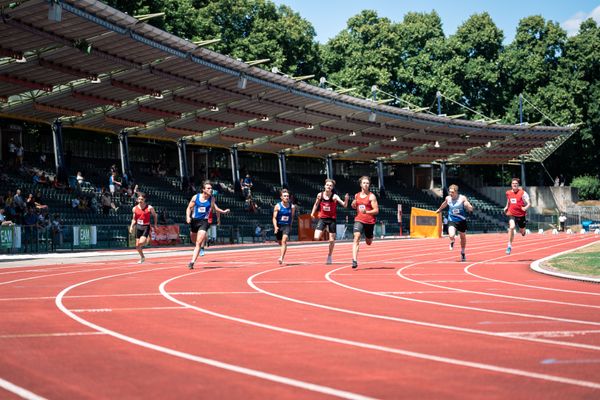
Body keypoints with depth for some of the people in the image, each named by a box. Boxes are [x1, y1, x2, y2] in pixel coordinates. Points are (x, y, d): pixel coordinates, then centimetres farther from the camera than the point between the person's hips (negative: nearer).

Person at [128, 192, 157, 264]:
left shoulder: (149, 208, -7)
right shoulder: (134, 209, 2)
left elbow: (155, 215, 7)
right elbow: (134, 219, 12)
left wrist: (155, 225, 2)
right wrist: (131, 226, -2)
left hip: (146, 227, -4)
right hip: (138, 227, 4)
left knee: (141, 242, -24)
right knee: (137, 245, 5)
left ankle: (147, 240, 9)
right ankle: (142, 257, 27)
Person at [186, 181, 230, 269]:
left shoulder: (212, 199, -4)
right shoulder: (195, 197, -6)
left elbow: (213, 206, 15)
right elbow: (189, 208, 3)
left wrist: (223, 211, 5)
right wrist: (188, 216, -13)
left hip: (204, 221, -2)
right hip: (194, 220, 2)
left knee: (198, 243, -15)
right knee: (194, 241, 20)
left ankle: (192, 262, -14)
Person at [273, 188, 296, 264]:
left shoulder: (292, 207, -2)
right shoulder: (278, 206, -8)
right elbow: (274, 218, -8)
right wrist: (275, 227, -22)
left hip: (287, 226, -1)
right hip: (278, 226, 1)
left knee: (284, 241, -22)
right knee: (280, 243, 14)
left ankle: (281, 258, -27)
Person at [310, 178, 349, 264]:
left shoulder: (334, 196, -12)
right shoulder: (320, 195, -3)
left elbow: (344, 205, -21)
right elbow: (316, 205, 15)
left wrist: (346, 200, -40)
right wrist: (313, 213, 9)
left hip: (332, 219, -1)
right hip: (322, 218, 1)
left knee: (332, 240, 5)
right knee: (316, 238, -18)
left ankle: (330, 255, 25)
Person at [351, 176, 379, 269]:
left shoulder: (371, 196, -7)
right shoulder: (357, 195, 7)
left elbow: (376, 211, -11)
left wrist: (366, 212, -27)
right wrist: (354, 205, 1)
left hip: (369, 221, -2)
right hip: (359, 220, 2)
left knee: (368, 243, 15)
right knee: (356, 237, -20)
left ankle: (369, 236, 54)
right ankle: (355, 261, -25)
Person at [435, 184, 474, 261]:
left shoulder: (462, 198, -12)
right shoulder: (448, 198, -4)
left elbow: (471, 209, -14)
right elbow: (444, 204, 21)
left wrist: (467, 205, -36)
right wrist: (439, 210, 37)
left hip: (461, 221, 0)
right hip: (452, 221, 0)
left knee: (463, 237, 14)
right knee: (451, 236, -23)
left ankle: (462, 253, 39)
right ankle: (452, 242, 17)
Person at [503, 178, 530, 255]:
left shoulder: (522, 193, -10)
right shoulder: (508, 193, 2)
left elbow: (529, 204, -15)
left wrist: (526, 207, -35)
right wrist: (506, 207, 14)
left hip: (521, 214, -1)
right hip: (512, 214, 1)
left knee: (522, 231, 15)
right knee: (511, 227, -25)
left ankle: (523, 231, 57)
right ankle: (509, 246, -19)